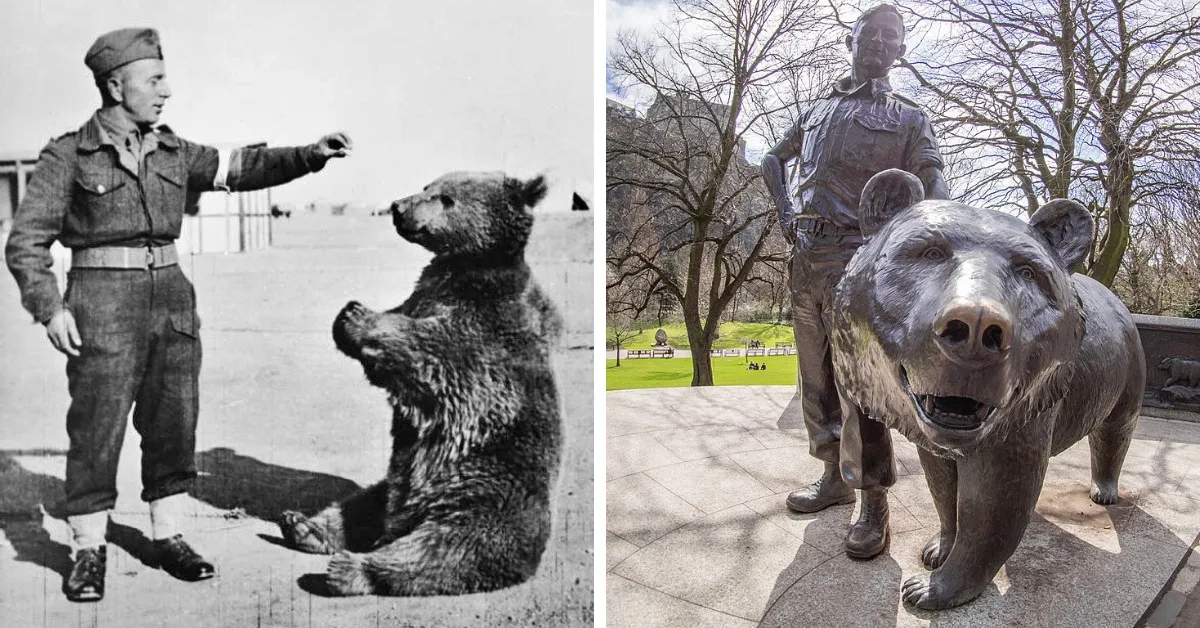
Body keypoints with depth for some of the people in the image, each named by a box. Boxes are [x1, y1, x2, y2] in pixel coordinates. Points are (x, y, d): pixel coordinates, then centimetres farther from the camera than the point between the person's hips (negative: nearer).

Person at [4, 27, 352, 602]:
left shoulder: (172, 152, 11)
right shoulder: (67, 155, -2)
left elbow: (241, 168, 6)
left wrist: (309, 155, -7)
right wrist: (48, 307, -14)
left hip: (172, 298, 5)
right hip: (102, 303, -4)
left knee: (173, 424, 8)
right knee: (96, 430, 0)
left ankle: (167, 538, 21)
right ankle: (88, 553, 15)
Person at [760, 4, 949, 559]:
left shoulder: (907, 117, 10)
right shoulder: (819, 109, 22)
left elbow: (932, 184, -2)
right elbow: (773, 160, 31)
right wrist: (784, 211, 12)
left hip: (856, 255, -5)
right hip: (805, 257, 5)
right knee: (815, 376, 10)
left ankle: (873, 505, -4)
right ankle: (834, 477, 24)